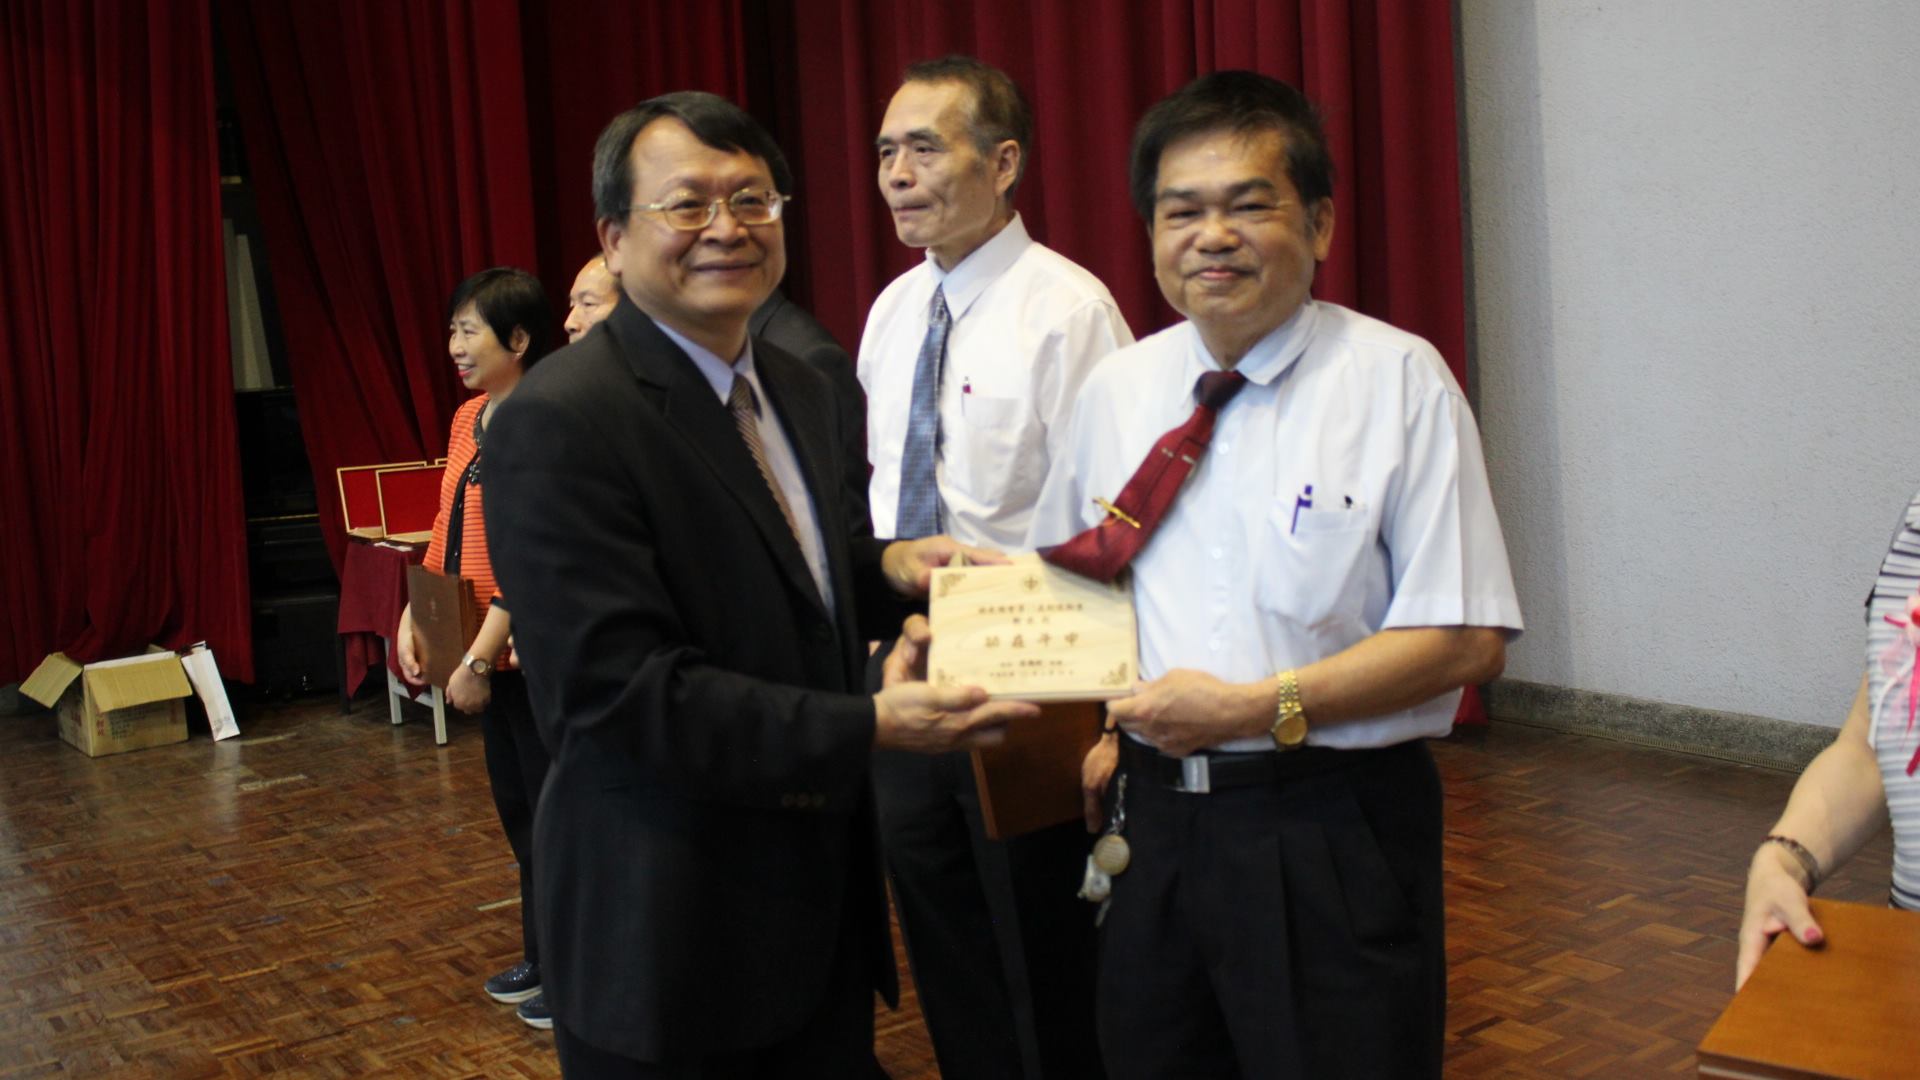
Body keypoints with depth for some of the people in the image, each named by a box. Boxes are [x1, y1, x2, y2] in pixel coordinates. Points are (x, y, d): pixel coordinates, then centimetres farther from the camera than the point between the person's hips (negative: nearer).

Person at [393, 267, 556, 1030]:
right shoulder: (468, 419, 8)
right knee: (515, 807, 18)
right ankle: (542, 958, 34)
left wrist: (480, 660, -21)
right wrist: (413, 615, 5)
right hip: (487, 652, 9)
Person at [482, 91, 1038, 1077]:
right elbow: (626, 688, -23)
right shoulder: (560, 422, -19)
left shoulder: (799, 391, 8)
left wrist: (885, 564, -3)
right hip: (668, 925, -7)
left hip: (823, 895, 7)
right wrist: (873, 725, -25)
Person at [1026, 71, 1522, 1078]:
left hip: (1335, 833, -4)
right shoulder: (1116, 389, 6)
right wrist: (1096, 726, 1)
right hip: (1155, 815, 5)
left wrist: (1258, 708, -18)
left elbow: (1465, 640, -13)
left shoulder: (1398, 380, -9)